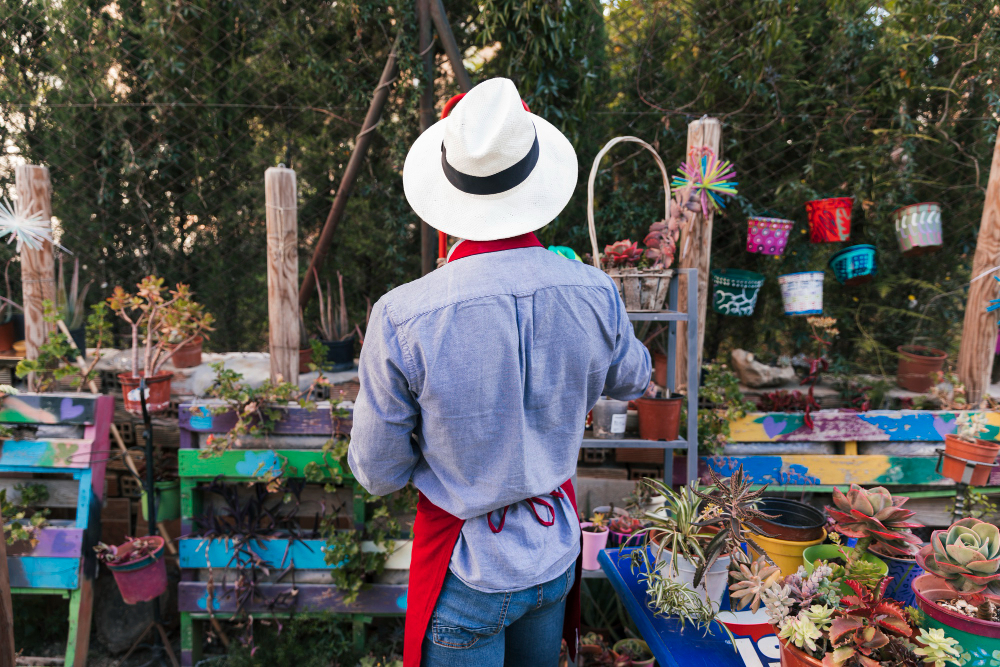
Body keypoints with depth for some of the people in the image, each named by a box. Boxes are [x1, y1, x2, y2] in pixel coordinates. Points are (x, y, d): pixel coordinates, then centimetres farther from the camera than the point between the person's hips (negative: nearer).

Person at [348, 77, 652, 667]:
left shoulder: (402, 318, -27)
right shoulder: (595, 293, -17)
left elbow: (378, 474, -14)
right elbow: (632, 380, 6)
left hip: (468, 571, -3)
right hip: (556, 554, 4)